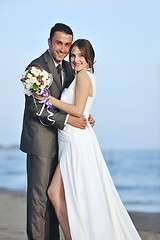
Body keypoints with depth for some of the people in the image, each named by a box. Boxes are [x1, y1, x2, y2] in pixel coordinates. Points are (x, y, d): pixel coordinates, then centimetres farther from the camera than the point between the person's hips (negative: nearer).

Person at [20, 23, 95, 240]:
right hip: (41, 142, -8)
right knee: (39, 195, -4)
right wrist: (67, 119, -23)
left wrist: (84, 116, 0)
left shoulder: (66, 68, 12)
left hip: (59, 141, 8)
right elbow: (36, 107, -19)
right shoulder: (37, 67, -13)